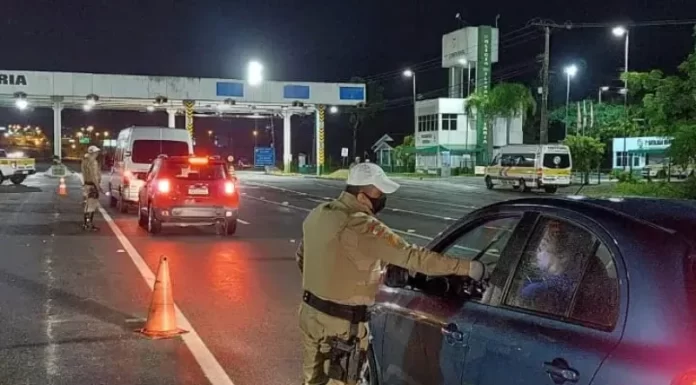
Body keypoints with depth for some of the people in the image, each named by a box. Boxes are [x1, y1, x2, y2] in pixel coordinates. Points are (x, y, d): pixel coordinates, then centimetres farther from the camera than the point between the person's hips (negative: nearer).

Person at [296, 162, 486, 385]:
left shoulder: (318, 214, 4)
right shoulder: (361, 226, -23)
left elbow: (301, 257, 16)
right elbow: (411, 256, -26)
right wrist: (465, 267, -22)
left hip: (309, 310, 8)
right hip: (340, 321, -8)